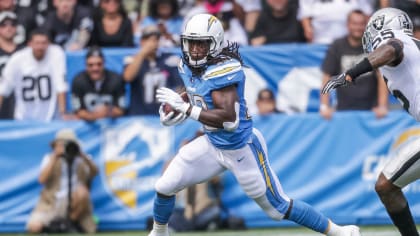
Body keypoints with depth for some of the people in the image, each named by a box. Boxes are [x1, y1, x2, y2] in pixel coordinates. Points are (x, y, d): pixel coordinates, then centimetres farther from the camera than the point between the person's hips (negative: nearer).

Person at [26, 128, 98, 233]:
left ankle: (73, 221, -8)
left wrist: (82, 155, -21)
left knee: (82, 190, -35)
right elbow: (42, 179, -11)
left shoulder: (81, 159, 8)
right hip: (51, 202, 0)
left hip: (74, 202, 0)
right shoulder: (49, 158, 5)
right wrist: (55, 157, -13)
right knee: (34, 227, -26)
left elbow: (94, 172, -11)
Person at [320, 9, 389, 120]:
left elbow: (382, 77, -6)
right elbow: (326, 77, 0)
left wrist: (382, 106, -17)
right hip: (344, 109, 1)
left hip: (370, 109, -1)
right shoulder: (337, 47, 2)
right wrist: (324, 107, -10)